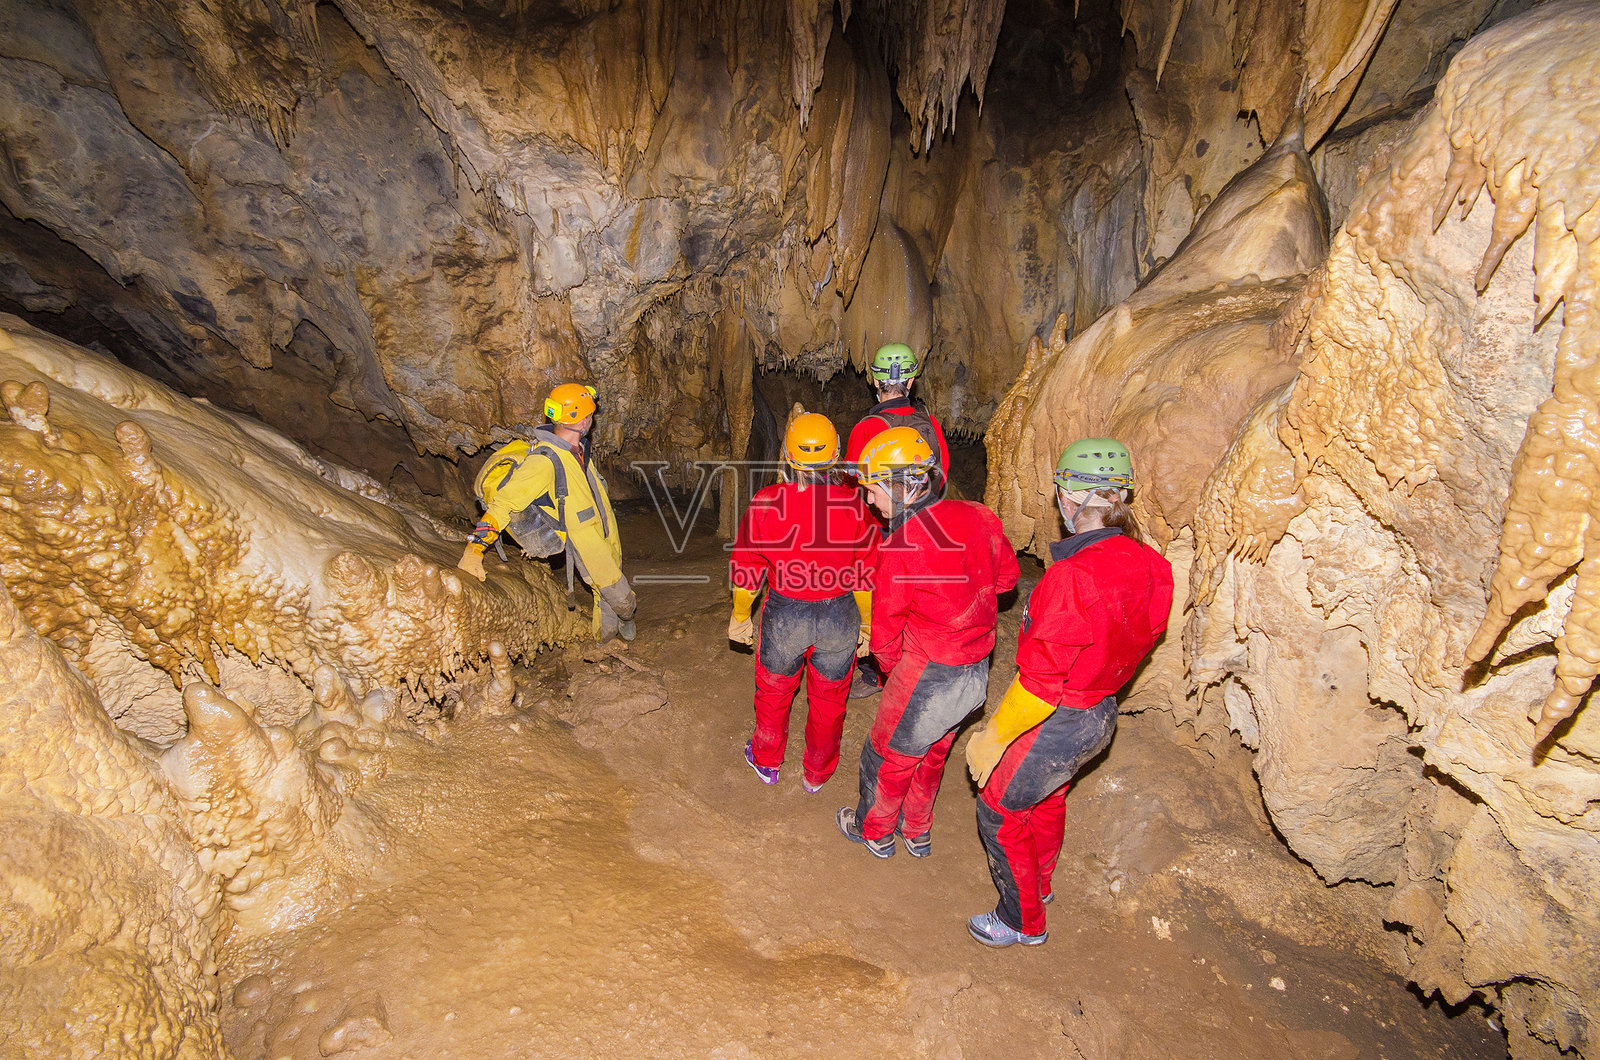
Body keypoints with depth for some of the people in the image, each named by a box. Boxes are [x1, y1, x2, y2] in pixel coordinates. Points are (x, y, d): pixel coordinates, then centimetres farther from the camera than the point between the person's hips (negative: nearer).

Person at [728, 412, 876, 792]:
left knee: (774, 692, 25)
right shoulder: (854, 505, -16)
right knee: (828, 701, 22)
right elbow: (867, 576, -7)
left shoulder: (764, 504, -17)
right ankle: (816, 774, 43)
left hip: (784, 615, 0)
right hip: (840, 617, 1)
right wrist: (866, 623, 8)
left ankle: (767, 762, 48)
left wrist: (740, 618, 10)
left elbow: (745, 571, -7)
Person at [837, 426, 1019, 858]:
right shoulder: (977, 517, -7)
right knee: (931, 753, 28)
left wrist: (892, 670, 7)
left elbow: (885, 634, -13)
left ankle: (874, 831, 42)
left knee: (888, 756, 19)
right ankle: (918, 831, 48)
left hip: (929, 675, -7)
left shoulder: (899, 548, -24)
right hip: (978, 672, 7)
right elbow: (1006, 575, 11)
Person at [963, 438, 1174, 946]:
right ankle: (1039, 883, 56)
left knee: (999, 809, 14)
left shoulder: (1074, 576, -33)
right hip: (1103, 714, 8)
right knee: (1048, 796, 31)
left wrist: (993, 737, -18)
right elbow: (1144, 638, 7)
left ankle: (1023, 920, 33)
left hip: (1056, 721, -8)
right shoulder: (1150, 565, -8)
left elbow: (1041, 680, -29)